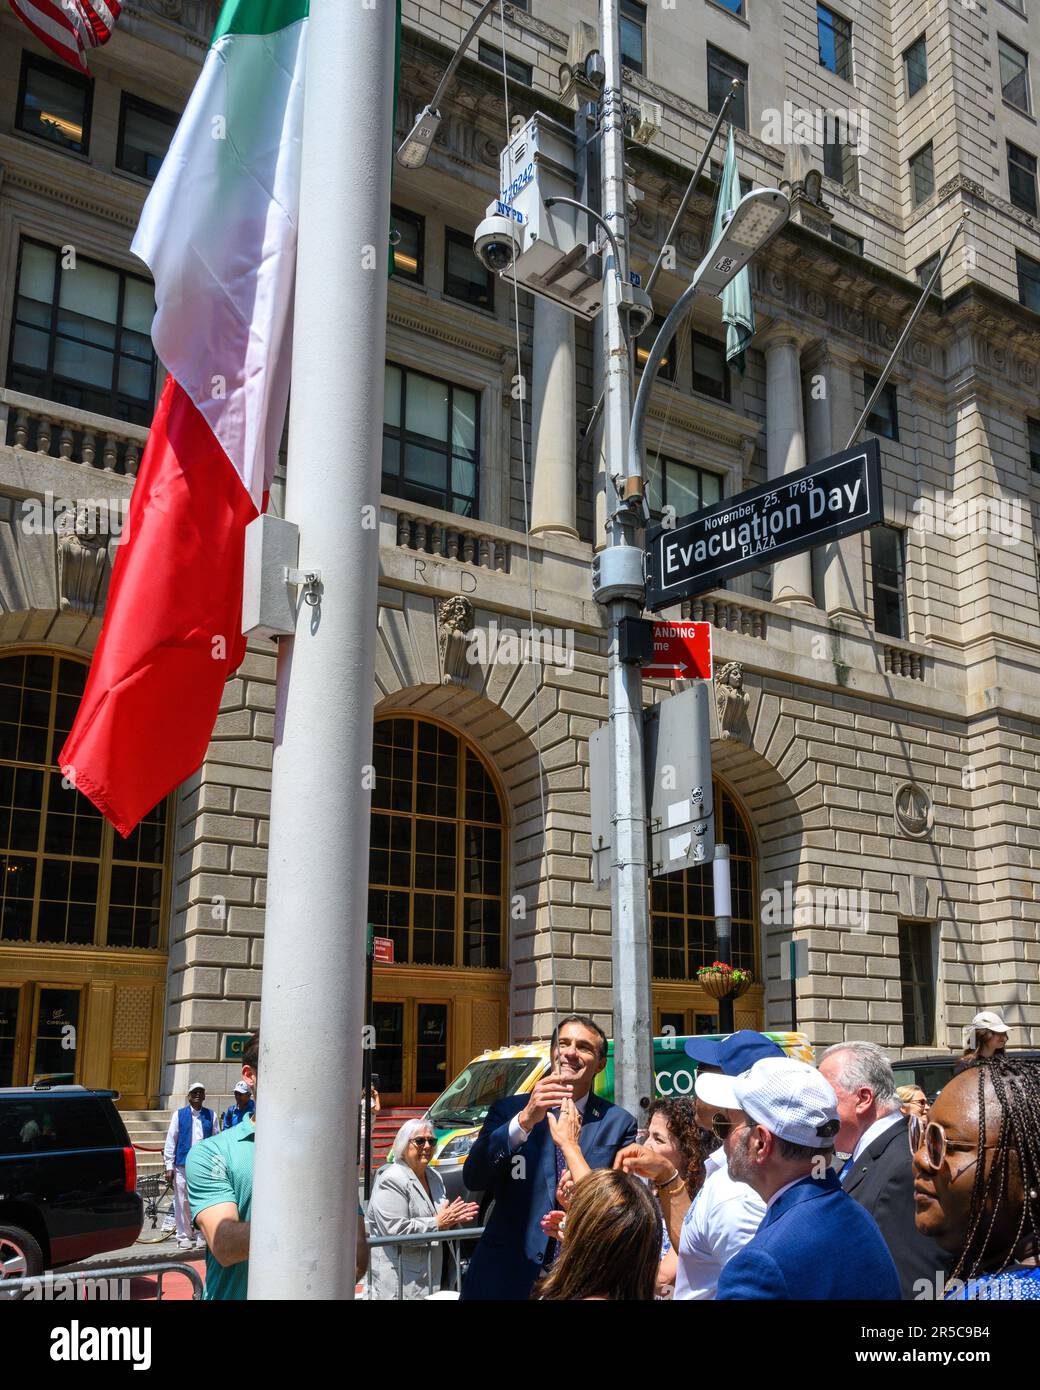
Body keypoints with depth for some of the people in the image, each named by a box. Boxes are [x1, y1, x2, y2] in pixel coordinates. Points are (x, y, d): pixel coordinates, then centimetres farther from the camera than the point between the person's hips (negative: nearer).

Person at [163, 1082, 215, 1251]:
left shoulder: (211, 1116, 10)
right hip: (182, 1165, -1)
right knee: (182, 1202, 1)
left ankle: (202, 1235, 15)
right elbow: (171, 1140, 4)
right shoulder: (179, 1115, 6)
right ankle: (184, 1236, 12)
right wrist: (169, 1166, -1)